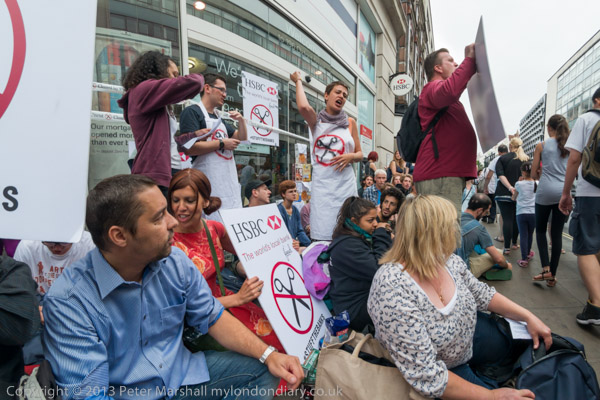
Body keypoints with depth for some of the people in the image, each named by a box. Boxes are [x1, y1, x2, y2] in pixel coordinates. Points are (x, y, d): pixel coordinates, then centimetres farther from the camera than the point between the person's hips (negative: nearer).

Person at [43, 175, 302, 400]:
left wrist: (268, 354, -11)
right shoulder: (68, 302, -21)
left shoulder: (175, 262, -6)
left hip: (184, 375, 5)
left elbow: (213, 317, 2)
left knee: (262, 370, -6)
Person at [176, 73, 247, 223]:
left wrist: (241, 120, 8)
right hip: (210, 184, -8)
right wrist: (222, 144, -11)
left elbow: (242, 138, 27)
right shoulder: (192, 112, -5)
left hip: (230, 182, 9)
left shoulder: (219, 118, 22)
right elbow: (190, 148, -18)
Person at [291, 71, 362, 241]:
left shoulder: (350, 122, 13)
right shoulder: (316, 120, 7)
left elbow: (359, 154, 17)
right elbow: (303, 107, -16)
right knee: (322, 233, -5)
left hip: (345, 182, 2)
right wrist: (298, 81, 1)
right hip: (322, 182, -2)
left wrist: (351, 156, -7)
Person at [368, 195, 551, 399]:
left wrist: (528, 316, -2)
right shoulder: (393, 291, -41)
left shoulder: (449, 261, -15)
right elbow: (428, 377, -35)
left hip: (466, 335, 7)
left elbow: (482, 294, 6)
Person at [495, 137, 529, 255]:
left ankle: (507, 247, -7)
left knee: (507, 219, -5)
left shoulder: (503, 158, 0)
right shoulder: (526, 159, 9)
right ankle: (514, 243, 29)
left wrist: (510, 187, -20)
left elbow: (500, 175, -13)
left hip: (504, 194, -3)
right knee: (516, 219, 16)